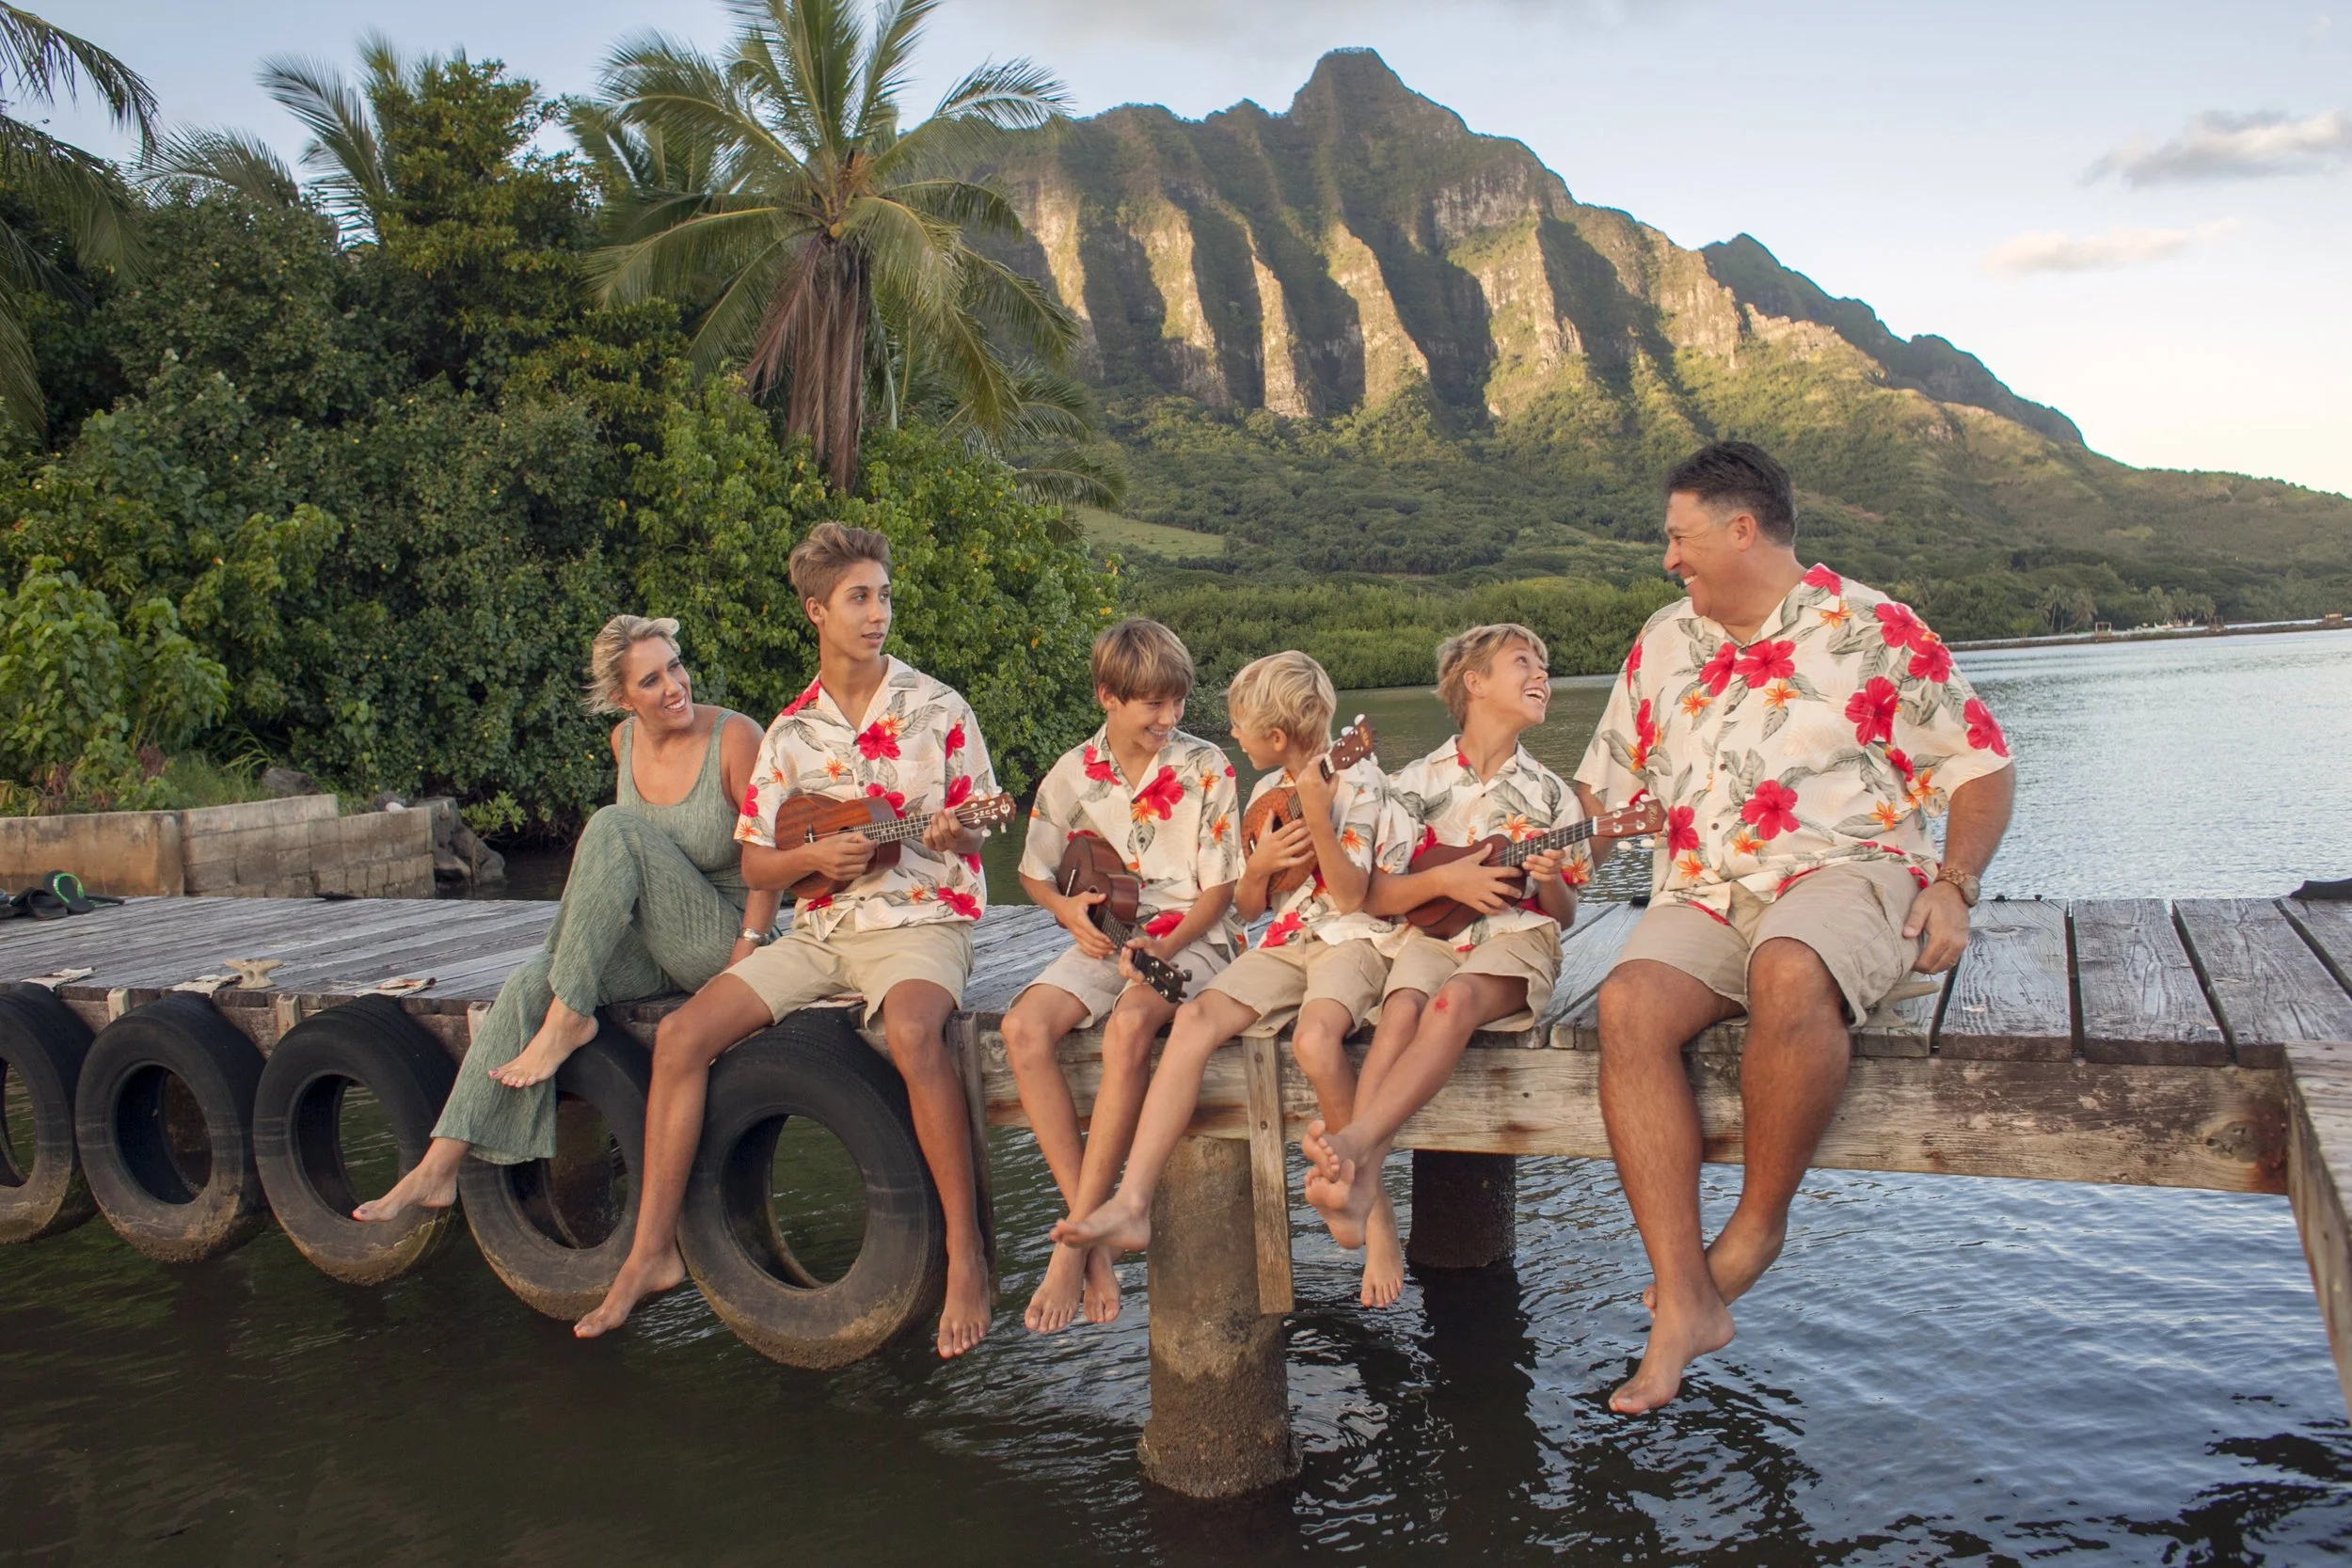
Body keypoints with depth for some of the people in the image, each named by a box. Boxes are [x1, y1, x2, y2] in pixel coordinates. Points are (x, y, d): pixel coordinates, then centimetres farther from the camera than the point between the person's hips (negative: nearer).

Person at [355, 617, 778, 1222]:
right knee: (529, 985, -17)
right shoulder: (626, 740, 6)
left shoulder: (734, 737, -13)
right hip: (651, 948, 6)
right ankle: (436, 1171, -13)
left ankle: (569, 1018, -18)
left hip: (721, 943, -6)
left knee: (613, 826, -26)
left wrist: (747, 951, -18)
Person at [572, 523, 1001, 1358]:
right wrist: (815, 857, -11)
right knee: (682, 1034, -11)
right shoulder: (791, 732, 9)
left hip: (920, 919, -4)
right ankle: (652, 1250, 0)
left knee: (910, 1030, -37)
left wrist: (950, 834, -20)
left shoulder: (937, 709, 0)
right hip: (821, 927, 5)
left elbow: (977, 830, 3)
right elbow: (753, 862, 10)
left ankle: (966, 1251, -27)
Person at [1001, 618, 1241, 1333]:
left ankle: (1073, 1242, -27)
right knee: (1023, 1027, -26)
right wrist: (1070, 911, -7)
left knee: (1127, 1026, -36)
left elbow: (1219, 887, -3)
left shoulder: (1205, 768, -3)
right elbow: (1035, 874, 15)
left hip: (1188, 938, -3)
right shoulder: (1073, 775, 5)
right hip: (1103, 940, 4)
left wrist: (1166, 947, -18)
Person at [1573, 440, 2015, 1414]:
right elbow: (1604, 788, 24)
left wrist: (1955, 886, -8)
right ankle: (1684, 1302, -27)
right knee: (1629, 1005, -28)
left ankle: (1761, 1222, -15)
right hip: (1700, 895, 4)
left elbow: (1981, 766, 6)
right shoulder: (1661, 645, 19)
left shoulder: (1873, 630, 5)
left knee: (1790, 973, -39)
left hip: (1844, 870, -4)